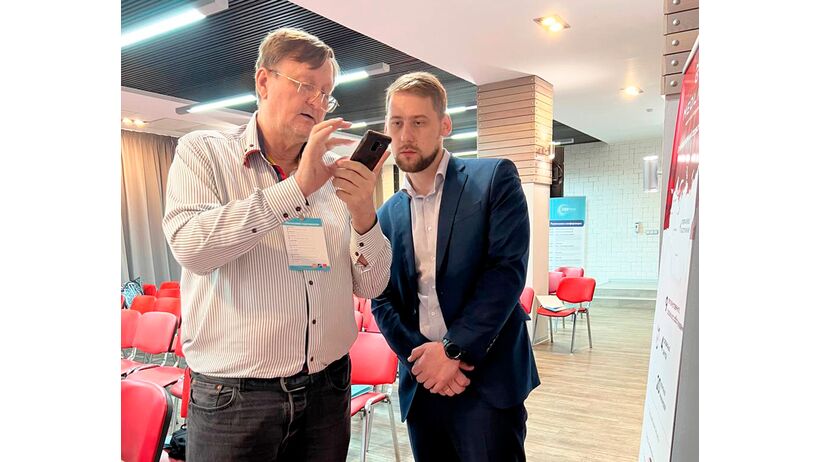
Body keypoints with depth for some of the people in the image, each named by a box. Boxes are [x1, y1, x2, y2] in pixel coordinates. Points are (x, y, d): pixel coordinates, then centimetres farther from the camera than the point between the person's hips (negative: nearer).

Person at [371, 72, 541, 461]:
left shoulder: (494, 179, -4)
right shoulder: (388, 214, 9)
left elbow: (508, 268, -13)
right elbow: (381, 301, 8)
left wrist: (454, 349, -16)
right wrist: (418, 354, -9)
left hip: (486, 379, -4)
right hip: (420, 382, 4)